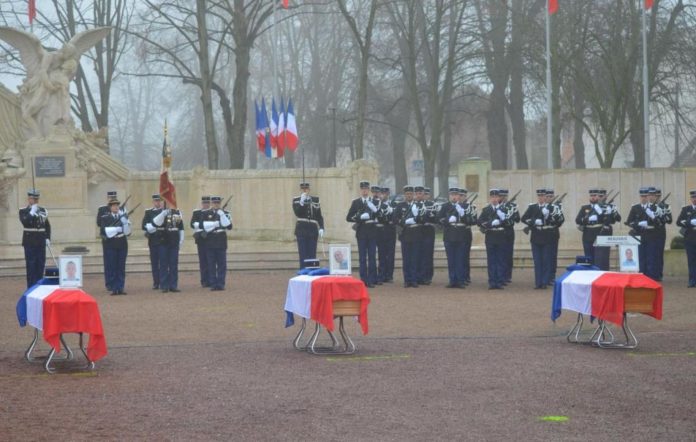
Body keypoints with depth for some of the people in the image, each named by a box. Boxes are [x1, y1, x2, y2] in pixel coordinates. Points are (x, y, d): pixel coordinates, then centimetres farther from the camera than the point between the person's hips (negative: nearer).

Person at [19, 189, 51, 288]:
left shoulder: (42, 210, 12)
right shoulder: (23, 211, -1)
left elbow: (47, 225, 16)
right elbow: (24, 222, -20)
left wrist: (48, 238, 7)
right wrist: (32, 213, -18)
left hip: (41, 242, 4)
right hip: (30, 242, -4)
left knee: (40, 265, 7)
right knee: (31, 265, -4)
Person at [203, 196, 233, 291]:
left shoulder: (225, 214, 7)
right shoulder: (206, 214, 6)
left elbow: (229, 226, -5)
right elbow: (205, 227, -4)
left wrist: (222, 216, -14)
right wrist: (217, 223, -11)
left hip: (221, 243, 0)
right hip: (210, 243, 0)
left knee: (222, 265, -1)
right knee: (211, 265, 0)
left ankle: (221, 284, 3)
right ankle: (213, 284, 3)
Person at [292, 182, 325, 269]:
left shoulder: (315, 200, 10)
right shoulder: (296, 200, 5)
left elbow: (319, 216, 9)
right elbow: (297, 213, -10)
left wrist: (321, 228, -3)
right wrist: (301, 202, -21)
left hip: (313, 230, 2)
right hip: (301, 230, -2)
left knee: (312, 254, 2)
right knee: (303, 255, -4)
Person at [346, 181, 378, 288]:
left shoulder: (375, 202, 7)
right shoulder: (356, 202, 6)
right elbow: (349, 218, 2)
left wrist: (375, 209, -19)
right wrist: (361, 218, -13)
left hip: (372, 232, 0)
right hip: (361, 232, 0)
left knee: (372, 257, 0)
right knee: (362, 258, 3)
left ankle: (371, 280, 5)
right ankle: (364, 280, 7)